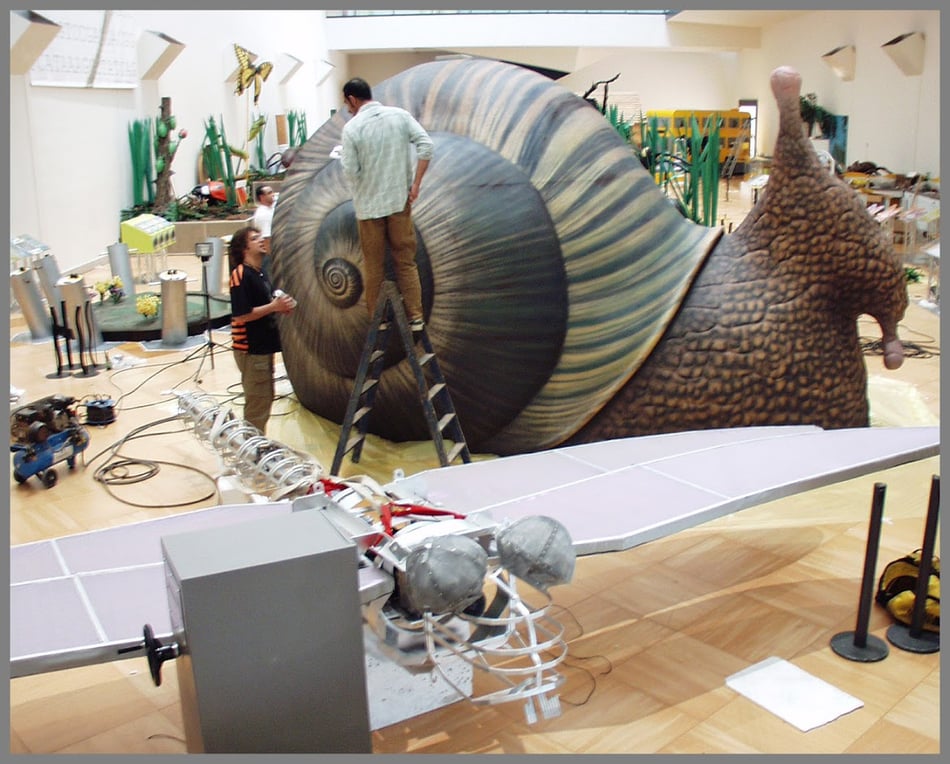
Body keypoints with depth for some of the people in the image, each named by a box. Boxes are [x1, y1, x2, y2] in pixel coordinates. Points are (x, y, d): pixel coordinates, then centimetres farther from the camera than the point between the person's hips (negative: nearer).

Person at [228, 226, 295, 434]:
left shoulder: (260, 272, 12)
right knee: (257, 404, -3)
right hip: (250, 349, -10)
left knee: (265, 399, 19)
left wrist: (280, 306, 2)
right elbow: (242, 315, -22)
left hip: (263, 346, 10)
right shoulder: (241, 275, -17)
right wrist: (274, 306, -20)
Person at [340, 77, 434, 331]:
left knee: (373, 265, 11)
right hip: (399, 200, 2)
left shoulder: (352, 127, -9)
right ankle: (415, 316, 8)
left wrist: (343, 158, 11)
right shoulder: (400, 115, 0)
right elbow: (426, 145, -8)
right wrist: (415, 184, -4)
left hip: (368, 205, -2)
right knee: (406, 261, 10)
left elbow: (351, 171, -11)